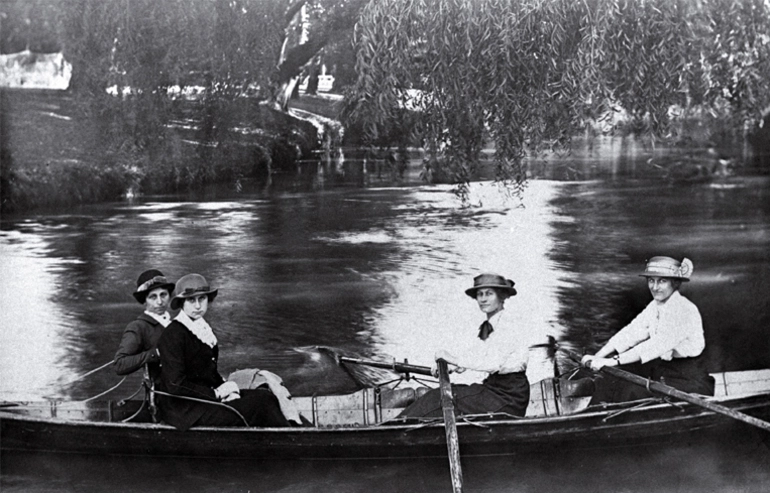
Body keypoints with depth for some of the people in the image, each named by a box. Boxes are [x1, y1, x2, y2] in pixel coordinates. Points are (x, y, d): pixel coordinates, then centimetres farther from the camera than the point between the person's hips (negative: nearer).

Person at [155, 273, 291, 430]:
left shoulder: (204, 329, 12)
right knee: (259, 406, -20)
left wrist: (225, 389, -2)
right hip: (183, 408, -8)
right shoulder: (173, 335, -13)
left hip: (207, 396, 8)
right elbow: (175, 385, -18)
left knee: (264, 396, -11)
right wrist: (216, 393, -14)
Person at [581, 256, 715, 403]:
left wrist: (613, 361, -35)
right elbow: (630, 333, 0)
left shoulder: (683, 309, -20)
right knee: (609, 375, -1)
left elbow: (657, 345, -30)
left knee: (634, 392, -24)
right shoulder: (655, 306, 7)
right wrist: (597, 358, -13)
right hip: (663, 367, 8)